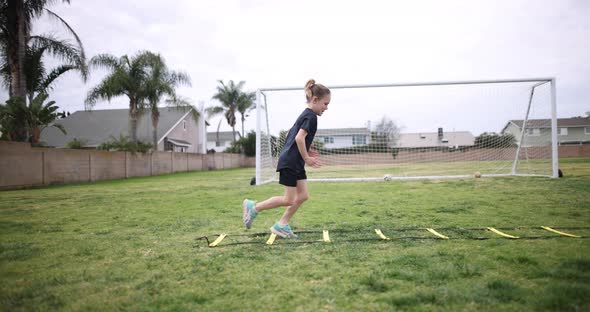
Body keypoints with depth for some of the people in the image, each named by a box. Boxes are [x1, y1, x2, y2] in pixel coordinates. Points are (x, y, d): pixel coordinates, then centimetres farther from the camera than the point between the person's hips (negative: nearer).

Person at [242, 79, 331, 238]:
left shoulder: (305, 114, 15)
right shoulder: (311, 116, -15)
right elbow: (299, 138, -25)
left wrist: (307, 151, 12)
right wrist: (306, 158, -15)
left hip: (296, 163, 10)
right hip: (290, 162, -10)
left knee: (303, 195, 8)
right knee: (289, 200, -2)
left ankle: (281, 225, 14)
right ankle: (253, 207, 8)